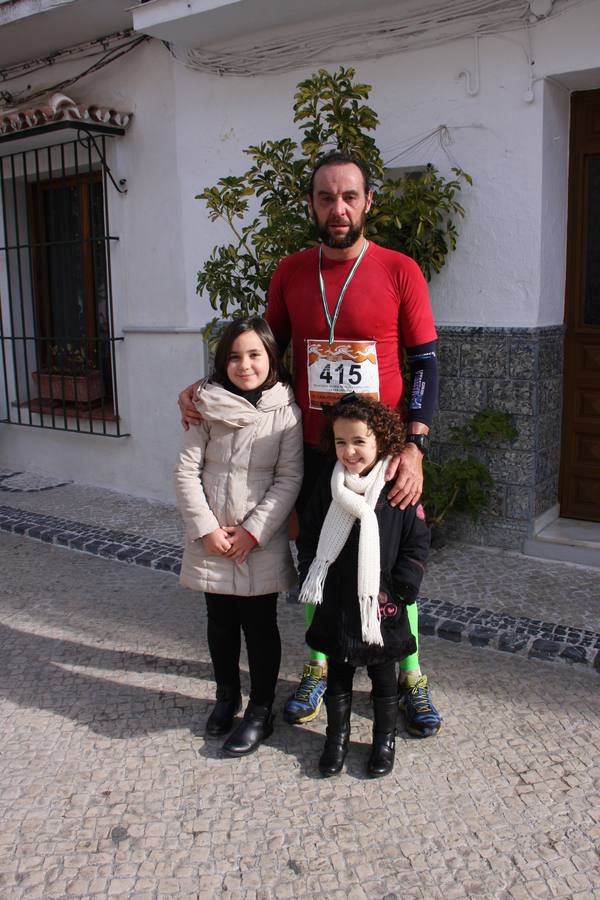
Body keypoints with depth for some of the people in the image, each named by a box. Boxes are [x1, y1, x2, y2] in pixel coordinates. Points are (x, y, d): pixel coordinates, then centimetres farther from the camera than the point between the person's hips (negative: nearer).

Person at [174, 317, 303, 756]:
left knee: (260, 626, 7)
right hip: (212, 541, 3)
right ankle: (227, 696, 37)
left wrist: (253, 531, -14)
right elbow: (186, 471, -2)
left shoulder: (286, 410, -7)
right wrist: (206, 529, -10)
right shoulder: (208, 405, -1)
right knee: (220, 624, 16)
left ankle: (260, 711, 24)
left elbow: (289, 478, -9)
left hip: (262, 542, -2)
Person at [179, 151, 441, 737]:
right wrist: (204, 390, -1)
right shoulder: (290, 274, 2)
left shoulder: (400, 271, -6)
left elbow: (425, 363, -4)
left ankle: (409, 673, 31)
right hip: (312, 450, 3)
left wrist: (414, 447, -13)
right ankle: (320, 664, 36)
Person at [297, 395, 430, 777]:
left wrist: (398, 591, -10)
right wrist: (312, 582, 2)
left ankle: (385, 738, 35)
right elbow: (308, 539, 7)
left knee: (383, 676, 16)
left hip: (381, 606, -2)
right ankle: (337, 735, 36)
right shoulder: (327, 487, -3)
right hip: (335, 605, 2)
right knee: (337, 674, 17)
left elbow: (417, 546, -7)